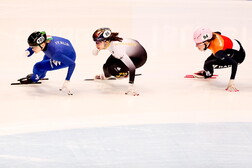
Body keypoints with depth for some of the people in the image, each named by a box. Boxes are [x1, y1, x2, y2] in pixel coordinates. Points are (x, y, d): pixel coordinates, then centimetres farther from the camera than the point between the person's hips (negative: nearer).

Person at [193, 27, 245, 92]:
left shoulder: (217, 50, -40)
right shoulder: (211, 35, -20)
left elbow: (234, 63, -42)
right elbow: (218, 33, 6)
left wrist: (231, 81, -46)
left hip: (238, 56, -7)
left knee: (208, 65, -11)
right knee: (208, 60, 22)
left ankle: (208, 73, 24)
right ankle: (205, 72, 54)